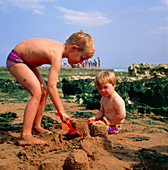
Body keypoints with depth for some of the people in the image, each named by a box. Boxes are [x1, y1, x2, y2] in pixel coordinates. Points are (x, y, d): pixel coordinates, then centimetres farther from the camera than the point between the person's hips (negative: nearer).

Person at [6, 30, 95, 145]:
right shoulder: (57, 55, -31)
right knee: (37, 93, -22)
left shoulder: (60, 47, -3)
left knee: (44, 92, 9)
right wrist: (62, 112, -30)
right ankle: (25, 136, -24)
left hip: (25, 60, 10)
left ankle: (36, 127, 23)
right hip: (15, 59, -10)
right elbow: (52, 86, -35)